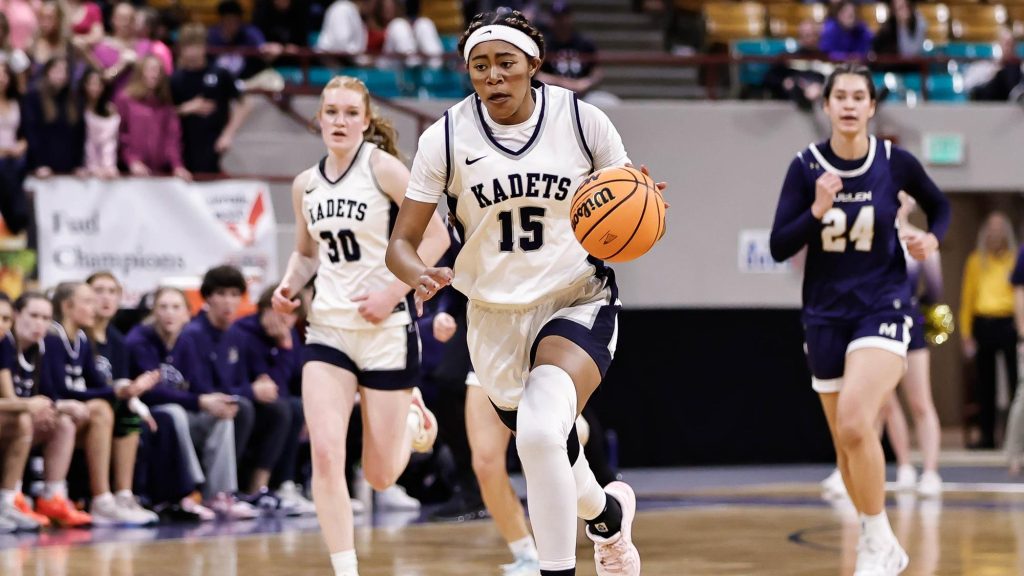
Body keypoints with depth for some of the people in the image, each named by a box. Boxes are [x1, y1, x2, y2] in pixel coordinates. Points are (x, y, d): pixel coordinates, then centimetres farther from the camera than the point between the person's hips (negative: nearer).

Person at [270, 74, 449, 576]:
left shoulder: (381, 167, -9)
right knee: (326, 454, -15)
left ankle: (411, 414, 38)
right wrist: (290, 284, 3)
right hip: (327, 328, 4)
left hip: (386, 328, -4)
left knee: (381, 476, 4)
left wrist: (392, 292, -18)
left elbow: (436, 237, -11)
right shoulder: (305, 185, 7)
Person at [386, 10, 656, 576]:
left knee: (540, 431, -29)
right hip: (495, 316, 3)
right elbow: (401, 242, -5)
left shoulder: (582, 120, -9)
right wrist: (419, 275, -28)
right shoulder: (446, 137, -8)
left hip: (578, 302, -3)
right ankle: (608, 512, 52)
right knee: (547, 454, 18)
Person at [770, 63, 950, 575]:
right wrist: (818, 209, -22)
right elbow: (779, 248, -7)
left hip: (882, 307, -3)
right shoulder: (806, 167, -5)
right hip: (826, 314, 3)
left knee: (855, 422, -25)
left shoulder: (895, 163, -5)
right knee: (845, 443, 9)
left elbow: (939, 207, 14)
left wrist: (931, 238, -6)